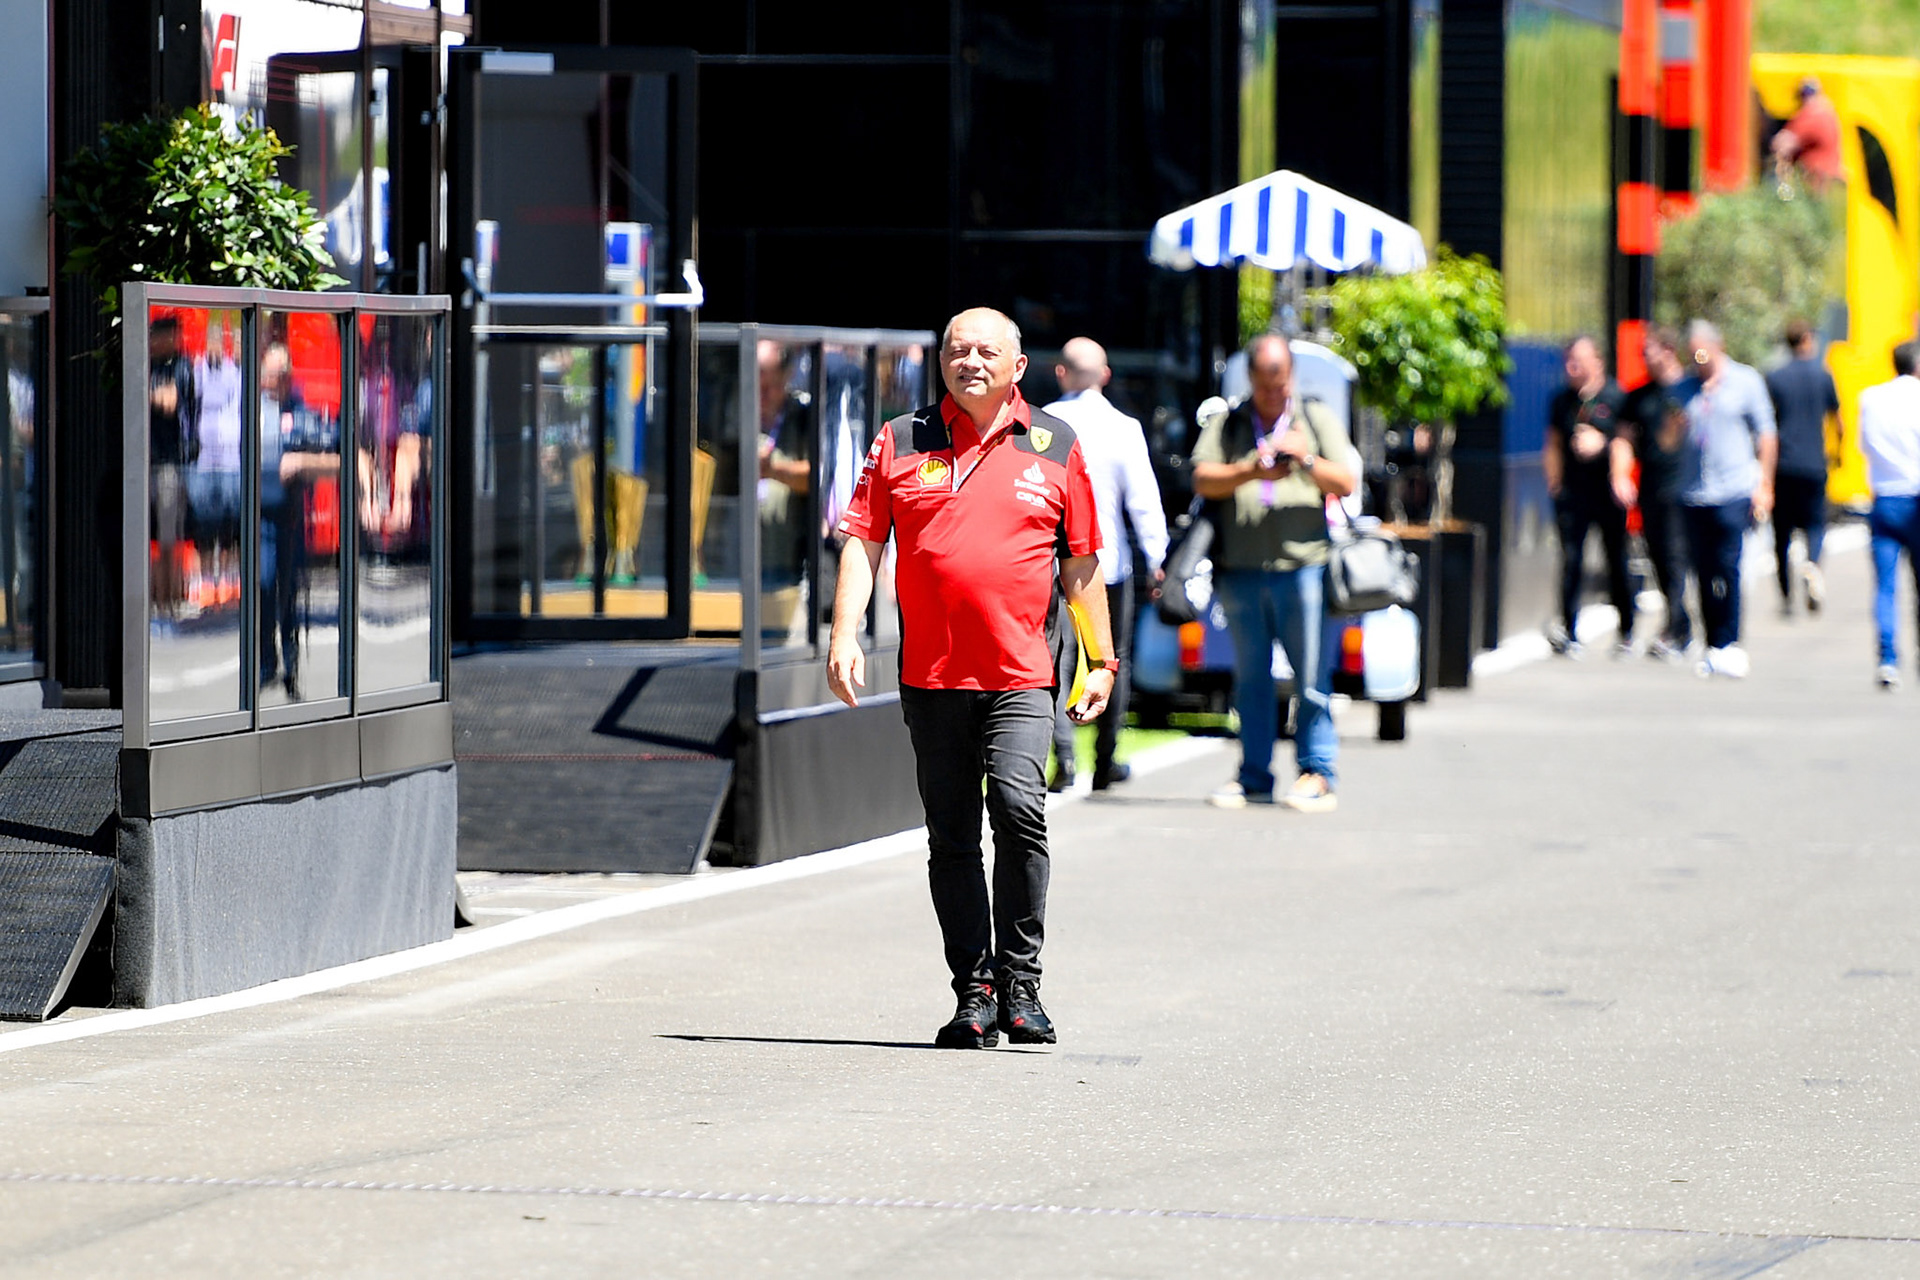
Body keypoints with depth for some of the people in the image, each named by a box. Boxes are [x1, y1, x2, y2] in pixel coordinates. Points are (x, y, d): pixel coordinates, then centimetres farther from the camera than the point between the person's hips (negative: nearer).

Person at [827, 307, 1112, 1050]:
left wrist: (1101, 660, 10)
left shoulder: (1054, 446, 9)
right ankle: (975, 994, 12)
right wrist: (845, 635, -5)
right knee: (951, 840, 5)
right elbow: (862, 543, 7)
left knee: (1018, 806, -20)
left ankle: (1020, 983, -9)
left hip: (1020, 677, -2)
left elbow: (1081, 562, 12)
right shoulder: (900, 443, 9)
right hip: (931, 675, 2)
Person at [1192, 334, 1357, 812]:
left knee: (1312, 679, -5)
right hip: (1241, 570, 2)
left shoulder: (1317, 419, 12)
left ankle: (1318, 775, -1)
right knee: (1250, 680, 6)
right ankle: (1254, 777, 12)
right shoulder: (1225, 423, 14)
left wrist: (1307, 460, -12)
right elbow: (1203, 480, 1)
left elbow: (1345, 484, 5)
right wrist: (1251, 472, -15)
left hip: (1303, 563, -2)